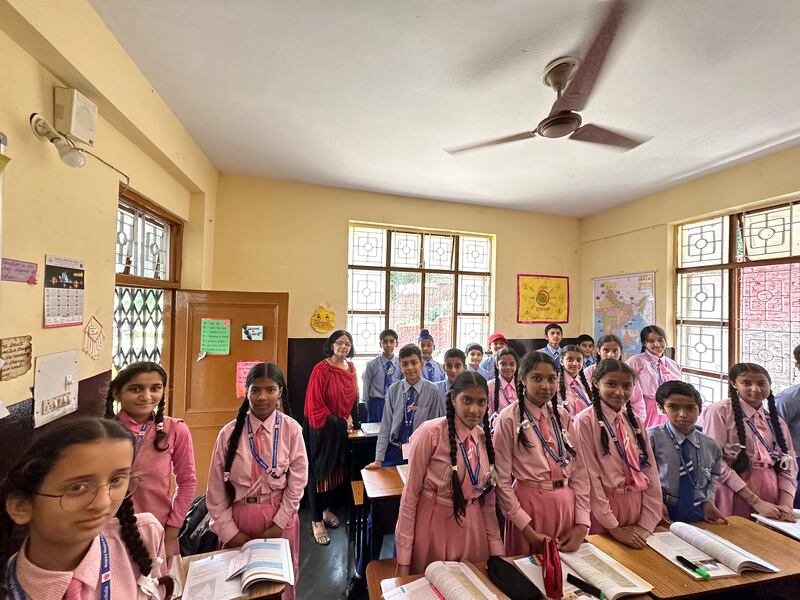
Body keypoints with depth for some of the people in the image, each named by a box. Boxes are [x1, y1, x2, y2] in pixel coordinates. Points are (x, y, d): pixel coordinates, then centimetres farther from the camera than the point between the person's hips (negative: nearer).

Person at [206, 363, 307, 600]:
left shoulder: (291, 429, -11)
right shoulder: (230, 432, -8)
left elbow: (297, 481, -7)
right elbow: (216, 487, -2)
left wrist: (278, 523, -7)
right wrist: (228, 530, -3)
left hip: (280, 518, -1)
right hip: (238, 517, 1)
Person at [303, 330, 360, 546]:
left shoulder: (351, 368, 3)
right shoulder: (321, 369, -17)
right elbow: (315, 404, -18)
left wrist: (351, 419, 2)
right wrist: (338, 422, -15)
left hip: (342, 430, 6)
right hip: (322, 429, -6)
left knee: (337, 470, 17)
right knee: (319, 471, 6)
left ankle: (326, 509, 39)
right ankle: (316, 521, 22)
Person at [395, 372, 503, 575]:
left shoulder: (486, 437, -3)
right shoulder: (431, 432, -20)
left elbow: (488, 498, 6)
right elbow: (411, 492, -15)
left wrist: (496, 549, 4)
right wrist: (403, 559, -12)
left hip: (472, 527, 5)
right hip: (433, 524, -4)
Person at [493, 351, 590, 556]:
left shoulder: (563, 416, 2)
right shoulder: (508, 419, -14)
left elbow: (579, 470, 2)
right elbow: (502, 480, -11)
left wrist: (582, 523, -3)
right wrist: (527, 528, -11)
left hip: (566, 503, 5)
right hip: (530, 503, -4)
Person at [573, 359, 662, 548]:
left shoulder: (635, 421, 3)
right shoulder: (585, 421, -15)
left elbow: (651, 472, 2)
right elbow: (589, 477, -15)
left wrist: (646, 524, -4)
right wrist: (613, 527, -13)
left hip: (637, 504, 5)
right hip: (603, 506, -5)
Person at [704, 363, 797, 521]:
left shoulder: (777, 422, 11)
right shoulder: (720, 412, -10)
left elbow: (788, 467, 8)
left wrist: (786, 505, -7)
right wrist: (756, 502, -15)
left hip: (770, 493, 6)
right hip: (734, 493, -5)